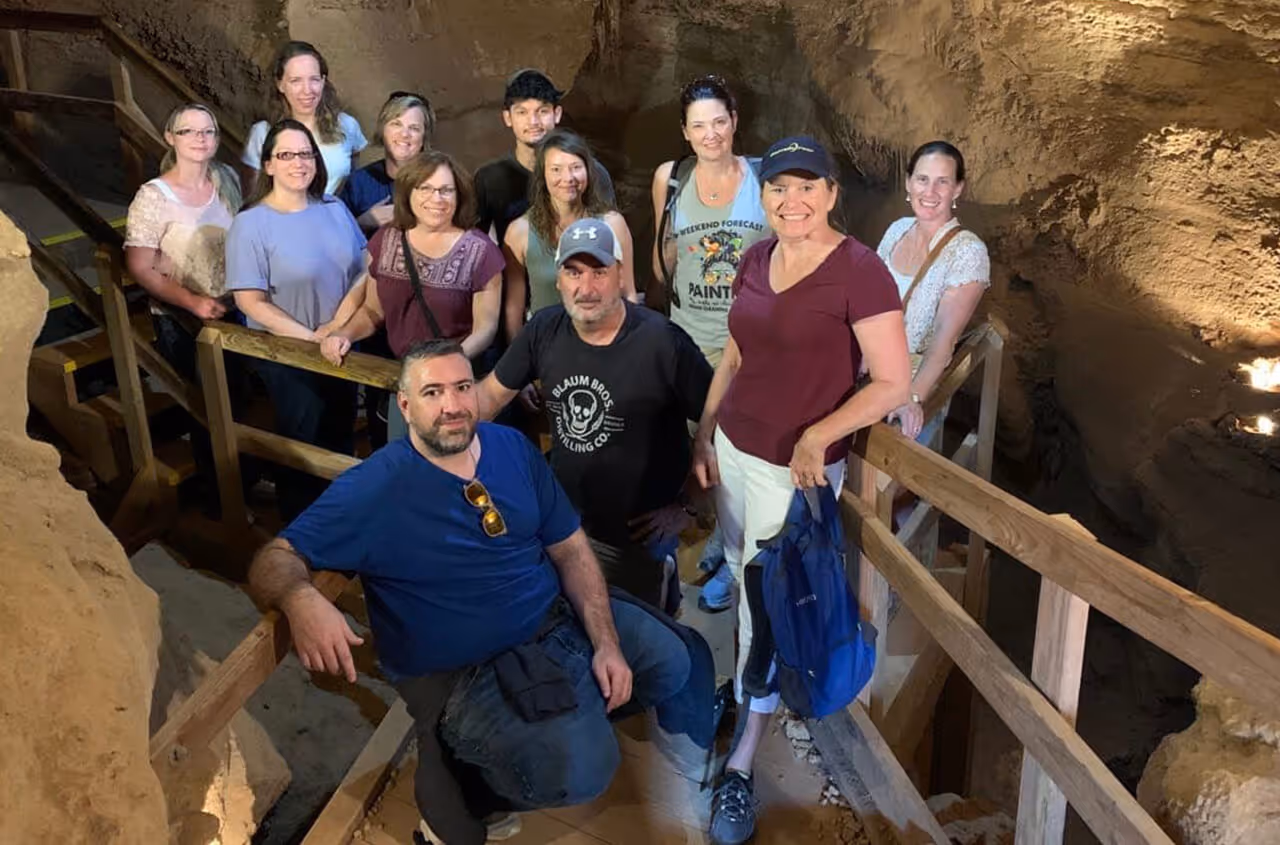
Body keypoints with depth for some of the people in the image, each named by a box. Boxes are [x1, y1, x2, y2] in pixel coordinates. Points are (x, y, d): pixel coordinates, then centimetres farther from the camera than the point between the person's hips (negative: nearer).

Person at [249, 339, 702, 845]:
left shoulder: (513, 448, 0)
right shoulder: (372, 490, -16)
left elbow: (571, 549, 3)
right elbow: (273, 561, -16)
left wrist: (606, 642, -8)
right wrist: (301, 599, -41)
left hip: (559, 617, 6)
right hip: (464, 670, -6)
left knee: (675, 665, 4)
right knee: (579, 772, -24)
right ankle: (454, 774, 4)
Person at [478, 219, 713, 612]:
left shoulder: (662, 342, -25)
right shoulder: (544, 329, -9)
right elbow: (492, 392, 4)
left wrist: (686, 507, -11)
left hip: (639, 534, -4)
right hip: (561, 518, 5)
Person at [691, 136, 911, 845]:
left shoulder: (860, 272, -17)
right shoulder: (755, 261, 3)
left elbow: (893, 384, -17)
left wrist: (818, 435, -22)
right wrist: (703, 433, 14)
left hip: (797, 466, -6)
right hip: (733, 449, 6)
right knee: (743, 583, 19)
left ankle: (740, 769, 18)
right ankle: (743, 687, 43)